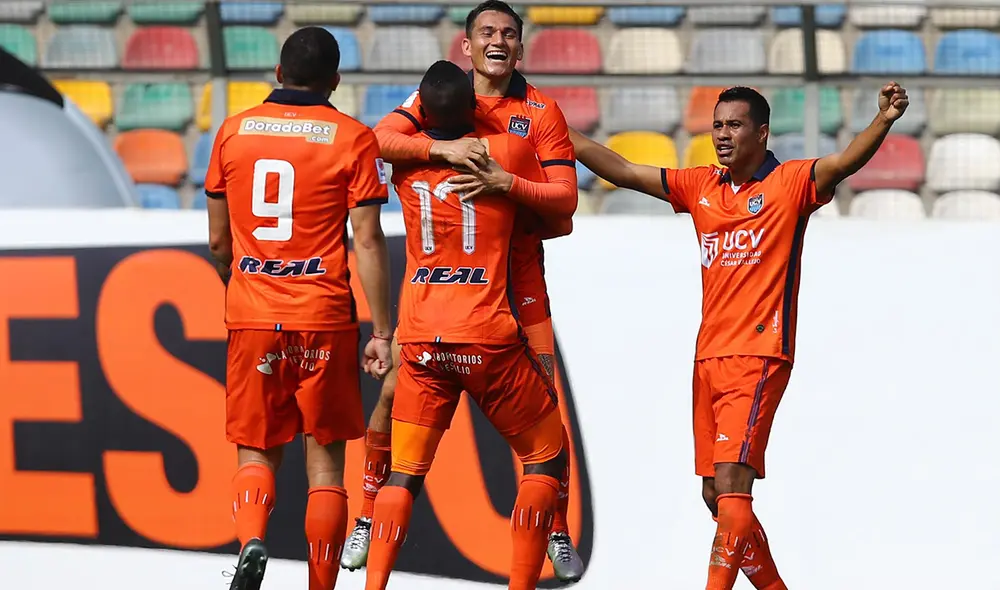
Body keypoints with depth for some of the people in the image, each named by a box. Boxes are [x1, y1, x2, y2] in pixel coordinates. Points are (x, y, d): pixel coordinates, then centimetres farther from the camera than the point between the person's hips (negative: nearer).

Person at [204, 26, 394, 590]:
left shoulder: (233, 132, 5)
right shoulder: (353, 139, -3)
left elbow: (219, 239, 11)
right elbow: (368, 242, -7)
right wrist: (382, 332, -3)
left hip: (251, 315, 2)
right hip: (325, 319, -2)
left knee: (257, 450, 12)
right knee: (325, 457, 7)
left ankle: (252, 541, -16)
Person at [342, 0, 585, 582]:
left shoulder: (542, 111, 0)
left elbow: (565, 196, -9)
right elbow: (379, 140, -14)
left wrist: (506, 181, -25)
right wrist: (443, 147, -28)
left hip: (516, 266, 0)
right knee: (396, 389, -4)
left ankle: (560, 535, 9)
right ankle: (369, 519, 10)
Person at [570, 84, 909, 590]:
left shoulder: (790, 183, -3)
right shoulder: (700, 187, 13)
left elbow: (845, 163, -20)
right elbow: (623, 172, 15)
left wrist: (883, 121, -38)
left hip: (760, 356, -7)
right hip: (709, 357, 7)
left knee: (731, 482, -19)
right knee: (716, 495, 11)